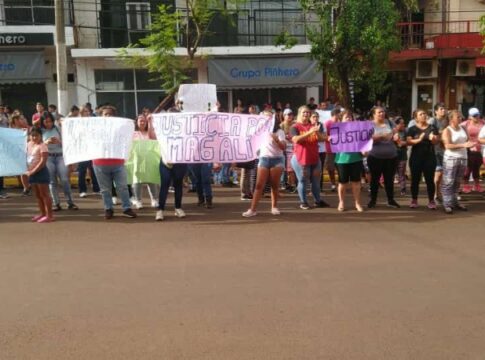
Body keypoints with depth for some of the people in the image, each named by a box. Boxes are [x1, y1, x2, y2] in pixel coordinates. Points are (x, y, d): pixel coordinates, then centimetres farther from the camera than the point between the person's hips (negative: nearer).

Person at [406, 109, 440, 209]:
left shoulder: (433, 128, 6)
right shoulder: (412, 129, 2)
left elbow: (437, 141, 0)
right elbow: (408, 142, -8)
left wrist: (432, 138, -22)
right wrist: (419, 139, -24)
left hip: (430, 157, 1)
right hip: (416, 157, -1)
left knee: (430, 179, 2)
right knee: (415, 179, 5)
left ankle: (431, 201, 9)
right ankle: (414, 200, 15)